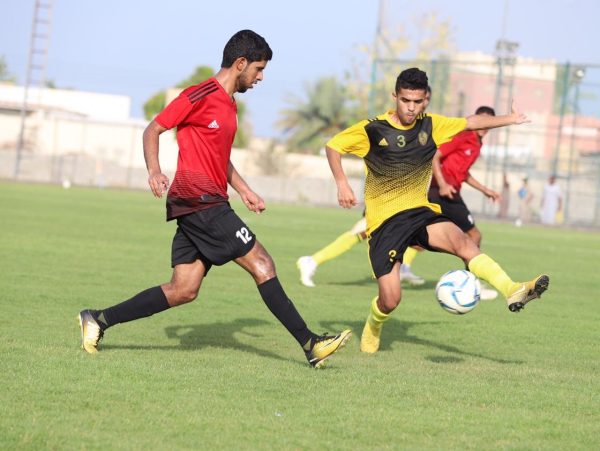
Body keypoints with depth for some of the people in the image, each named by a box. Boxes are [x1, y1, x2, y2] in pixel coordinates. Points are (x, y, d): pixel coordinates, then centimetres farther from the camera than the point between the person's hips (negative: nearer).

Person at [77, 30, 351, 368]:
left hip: (209, 204, 10)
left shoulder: (230, 105, 20)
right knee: (262, 263, -10)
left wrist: (244, 190, 24)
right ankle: (311, 344, -10)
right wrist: (154, 170, -22)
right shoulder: (201, 96, -9)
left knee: (184, 291, 4)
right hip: (198, 200, -10)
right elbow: (153, 130, -7)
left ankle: (99, 320, 8)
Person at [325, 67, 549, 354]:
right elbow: (333, 146, 2)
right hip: (384, 220, -3)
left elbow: (471, 122, 16)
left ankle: (512, 291, -45)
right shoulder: (372, 130, -9)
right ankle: (371, 332, 25)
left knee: (461, 240, -29)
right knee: (390, 300, -11)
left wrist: (511, 119, 15)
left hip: (420, 212, 3)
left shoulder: (430, 126, 3)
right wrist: (342, 184, -10)